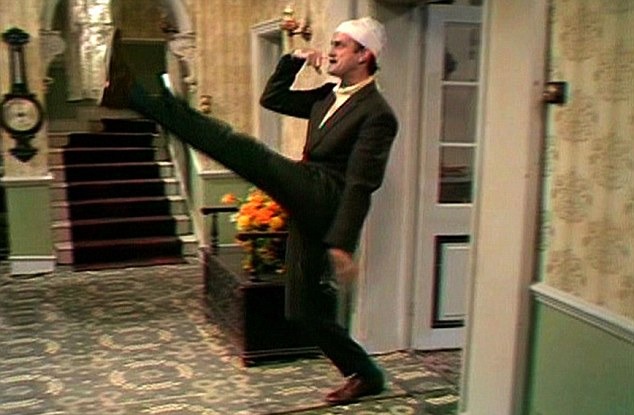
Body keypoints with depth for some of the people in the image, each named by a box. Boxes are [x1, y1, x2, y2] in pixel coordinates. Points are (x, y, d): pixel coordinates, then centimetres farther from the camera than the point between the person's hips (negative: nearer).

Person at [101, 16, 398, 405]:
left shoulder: (378, 113, -7)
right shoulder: (330, 95, 20)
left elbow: (360, 184, -15)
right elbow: (272, 98, 27)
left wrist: (342, 244, -19)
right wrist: (294, 60, 13)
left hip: (323, 197, -10)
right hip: (308, 206, 10)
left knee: (241, 147, -20)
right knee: (307, 310, 14)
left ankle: (133, 95, -19)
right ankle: (365, 374, 28)